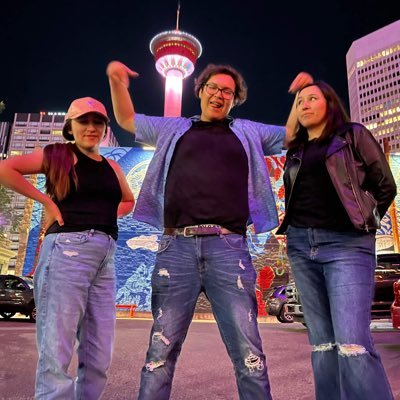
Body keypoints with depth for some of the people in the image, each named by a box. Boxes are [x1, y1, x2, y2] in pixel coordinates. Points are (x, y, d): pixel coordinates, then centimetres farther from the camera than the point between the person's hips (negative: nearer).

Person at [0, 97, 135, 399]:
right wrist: (46, 201, -5)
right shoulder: (58, 154, 6)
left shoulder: (112, 167, 19)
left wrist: (107, 214, 14)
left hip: (105, 259, 6)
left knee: (99, 358, 8)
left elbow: (129, 201, 34)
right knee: (56, 353, -6)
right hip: (68, 250, -6)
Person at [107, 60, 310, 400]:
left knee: (248, 351, -2)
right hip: (177, 246, 1)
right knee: (162, 348, 3)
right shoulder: (174, 129, 23)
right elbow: (127, 120, 33)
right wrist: (117, 82, 19)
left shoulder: (248, 132, 22)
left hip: (228, 247, 0)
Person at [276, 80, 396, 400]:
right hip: (301, 244, 5)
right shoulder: (296, 150, 19)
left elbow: (385, 186, 6)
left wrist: (365, 222, 5)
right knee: (322, 341, 7)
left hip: (346, 243, -5)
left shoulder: (354, 135, 6)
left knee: (353, 343, -16)